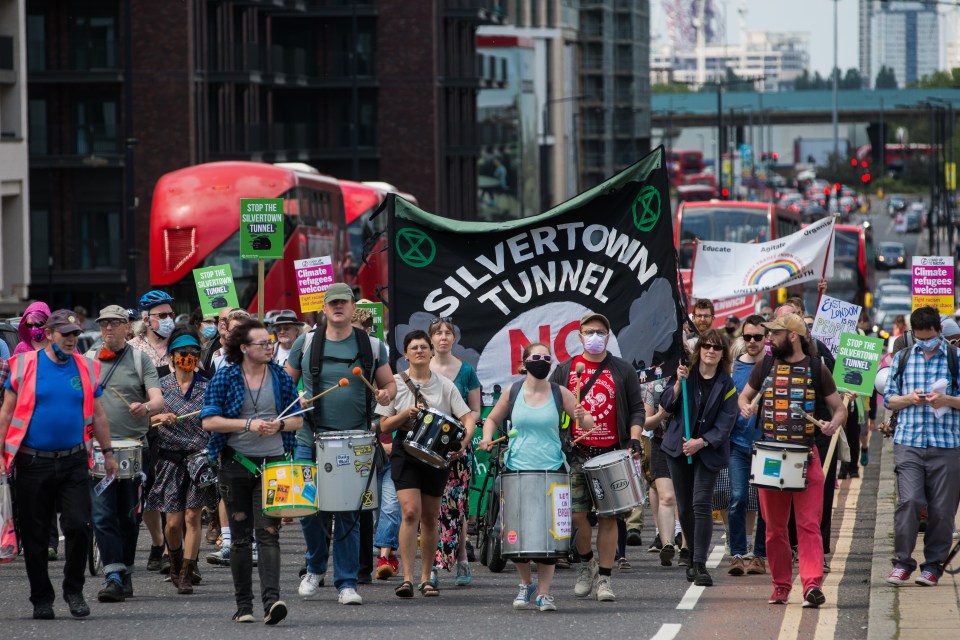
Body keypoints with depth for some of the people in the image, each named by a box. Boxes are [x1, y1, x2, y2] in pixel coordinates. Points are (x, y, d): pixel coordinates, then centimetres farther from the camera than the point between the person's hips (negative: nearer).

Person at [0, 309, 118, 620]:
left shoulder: (86, 368, 7)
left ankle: (74, 591, 8)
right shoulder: (25, 365, 0)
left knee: (78, 526, -10)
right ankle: (41, 599, 16)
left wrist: (107, 453, 16)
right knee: (34, 535, 4)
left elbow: (97, 415, 16)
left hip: (73, 462, 1)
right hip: (33, 463, -1)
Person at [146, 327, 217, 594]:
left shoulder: (207, 388, 5)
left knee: (192, 517, -6)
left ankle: (187, 574, -2)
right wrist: (159, 418, -16)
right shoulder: (161, 386, 4)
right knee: (173, 521, -1)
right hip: (171, 459, 0)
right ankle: (176, 562, 27)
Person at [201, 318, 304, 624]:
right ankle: (243, 604, 13)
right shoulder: (225, 378, -1)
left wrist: (278, 425, -10)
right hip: (235, 463, 0)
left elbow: (298, 419, 12)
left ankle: (271, 599, -22)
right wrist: (248, 424, -16)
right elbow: (209, 421, -7)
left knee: (268, 533, -12)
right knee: (240, 535, 6)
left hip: (273, 463, 0)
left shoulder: (281, 378, 6)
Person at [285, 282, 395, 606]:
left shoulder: (372, 346, 6)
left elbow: (389, 383, 14)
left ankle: (347, 583, 4)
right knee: (309, 510, 3)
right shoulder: (306, 343, 6)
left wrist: (386, 394, -9)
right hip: (311, 440, 1)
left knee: (348, 515, -2)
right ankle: (315, 568, 27)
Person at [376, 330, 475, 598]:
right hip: (406, 453, -2)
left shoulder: (445, 385, 6)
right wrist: (406, 414, -16)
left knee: (430, 518, 8)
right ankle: (407, 577, -19)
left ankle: (426, 577, 18)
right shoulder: (396, 384, 3)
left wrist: (463, 442, -18)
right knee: (411, 512, -17)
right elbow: (384, 425, 3)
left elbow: (468, 418, 1)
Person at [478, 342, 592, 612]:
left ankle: (544, 592, 4)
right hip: (518, 469, 1)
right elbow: (492, 419, 18)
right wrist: (487, 438, -2)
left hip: (552, 470, -1)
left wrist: (582, 417, -20)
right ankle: (525, 583, 23)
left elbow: (589, 423, 3)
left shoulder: (560, 393, 2)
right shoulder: (513, 392, 4)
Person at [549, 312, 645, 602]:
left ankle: (604, 578, 2)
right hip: (576, 454, 1)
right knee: (576, 514, -6)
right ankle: (586, 562, 19)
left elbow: (636, 409, 10)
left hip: (612, 453, -1)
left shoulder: (623, 370, 9)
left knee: (608, 516, -2)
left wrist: (634, 439, -5)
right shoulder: (565, 370, 10)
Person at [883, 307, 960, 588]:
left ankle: (933, 564, 12)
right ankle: (902, 562, -3)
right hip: (908, 441, 1)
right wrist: (910, 398, -5)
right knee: (909, 500, -12)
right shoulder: (902, 358, 13)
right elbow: (888, 399, 15)